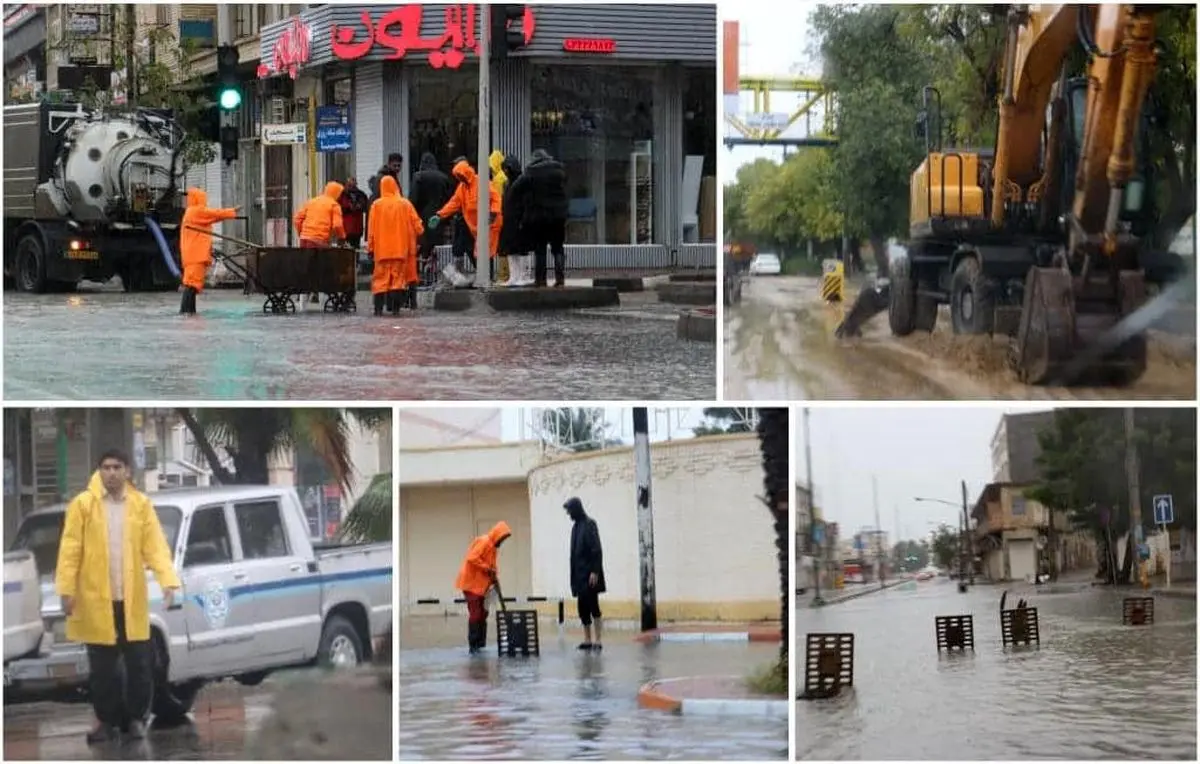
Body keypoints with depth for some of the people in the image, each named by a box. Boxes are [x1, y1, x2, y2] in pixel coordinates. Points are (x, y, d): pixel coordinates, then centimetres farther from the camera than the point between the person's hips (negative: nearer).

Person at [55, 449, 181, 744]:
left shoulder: (141, 504, 3)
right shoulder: (83, 504, -2)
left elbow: (155, 545, -3)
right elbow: (70, 550, -3)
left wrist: (168, 581, -15)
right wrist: (67, 589, -9)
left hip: (132, 599, 1)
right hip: (96, 599, -1)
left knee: (139, 663, 5)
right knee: (102, 667, 5)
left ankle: (136, 718, 18)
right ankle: (106, 720, 16)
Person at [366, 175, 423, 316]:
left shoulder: (376, 205, -1)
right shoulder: (405, 204, 0)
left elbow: (371, 229, -1)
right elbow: (416, 225, 2)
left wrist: (370, 247, 5)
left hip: (382, 249, 0)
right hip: (401, 248, 0)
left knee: (381, 279, 3)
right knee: (398, 278, 5)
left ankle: (378, 308, -6)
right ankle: (395, 308, -3)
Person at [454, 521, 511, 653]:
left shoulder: (492, 546, 15)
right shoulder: (483, 542, -14)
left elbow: (491, 565, 20)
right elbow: (472, 558, -25)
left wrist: (494, 576, 1)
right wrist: (488, 569, -20)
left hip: (481, 585, 10)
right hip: (472, 583, -10)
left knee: (482, 614, 8)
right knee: (475, 614, -9)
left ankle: (480, 644, 11)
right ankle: (473, 645, -7)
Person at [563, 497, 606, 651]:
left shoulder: (589, 524, -10)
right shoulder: (576, 526, 13)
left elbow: (596, 550, -15)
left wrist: (595, 571, -20)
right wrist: (573, 575, 14)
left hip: (588, 573, -8)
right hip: (579, 573, 8)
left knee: (592, 605, -7)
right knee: (582, 606, 7)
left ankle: (597, 641, -7)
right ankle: (587, 640, 12)